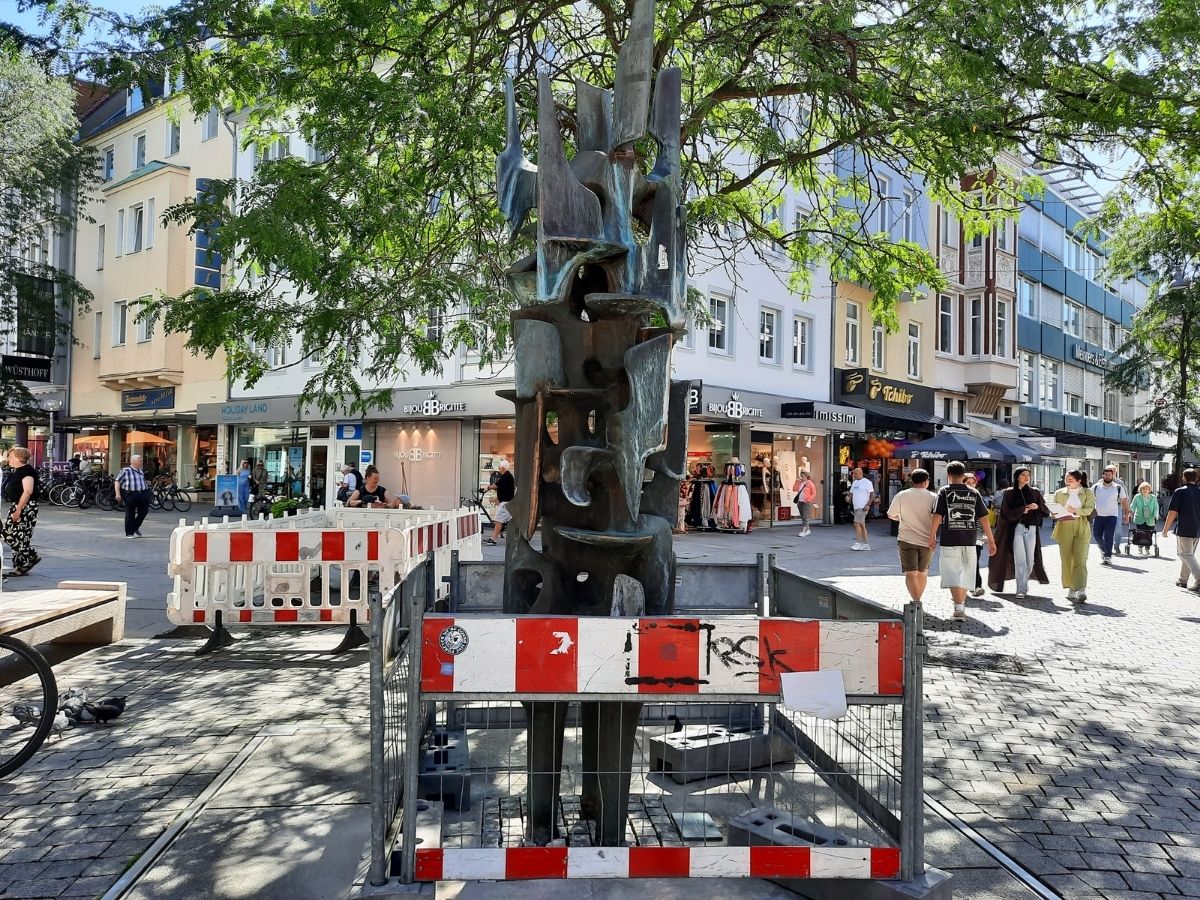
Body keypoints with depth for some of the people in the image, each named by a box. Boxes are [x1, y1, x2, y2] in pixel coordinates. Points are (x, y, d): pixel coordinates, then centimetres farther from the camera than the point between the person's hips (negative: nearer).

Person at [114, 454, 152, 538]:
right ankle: (129, 533, 12)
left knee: (143, 512, 4)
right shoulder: (126, 471, -1)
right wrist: (118, 494, -10)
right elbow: (117, 482, -1)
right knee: (130, 514, 2)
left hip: (143, 495, 5)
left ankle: (136, 528, 27)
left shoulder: (141, 472, 17)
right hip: (130, 495, -5)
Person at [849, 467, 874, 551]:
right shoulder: (854, 482, 15)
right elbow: (851, 493, 22)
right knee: (862, 525, 10)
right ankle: (866, 544, 15)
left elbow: (872, 495, -12)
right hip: (856, 507, 9)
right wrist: (849, 498, -1)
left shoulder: (867, 482, -10)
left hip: (862, 508, -9)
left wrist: (868, 505, -19)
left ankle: (858, 543, -13)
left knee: (857, 523, -16)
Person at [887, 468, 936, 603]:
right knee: (922, 573, 18)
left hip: (907, 540, -1)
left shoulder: (901, 495, -3)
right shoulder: (933, 497, -5)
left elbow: (891, 515, 5)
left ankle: (916, 601, -18)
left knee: (910, 573, -4)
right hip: (927, 541, 1)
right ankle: (917, 600, 30)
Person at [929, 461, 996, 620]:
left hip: (949, 541, -3)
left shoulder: (944, 492, -2)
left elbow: (937, 516, -9)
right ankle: (961, 603, 29)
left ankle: (959, 607, -13)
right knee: (965, 574, 17)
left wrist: (932, 537, -2)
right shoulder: (974, 493, 7)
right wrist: (991, 541, 9)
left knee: (953, 574, -2)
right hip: (969, 541, 3)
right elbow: (984, 518, 5)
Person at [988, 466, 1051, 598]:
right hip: (1016, 528, -3)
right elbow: (1005, 512, -5)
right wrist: (1022, 510, -16)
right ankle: (1021, 590, -9)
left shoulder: (1035, 492, 11)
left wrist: (1038, 507, -15)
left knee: (1030, 560, 3)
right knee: (1020, 559, -11)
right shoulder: (1009, 493, 2)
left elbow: (1046, 511, 6)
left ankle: (1024, 584, 25)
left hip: (1031, 529, 3)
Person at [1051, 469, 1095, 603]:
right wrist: (1057, 514, -10)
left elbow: (1089, 510, -6)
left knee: (1080, 559, -11)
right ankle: (1071, 589, 7)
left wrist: (1075, 511, -22)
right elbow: (1053, 511, 12)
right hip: (1064, 528, 2)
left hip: (1081, 528, -2)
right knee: (1067, 559, 1)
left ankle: (1081, 590, -16)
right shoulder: (1059, 493, 12)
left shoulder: (1088, 493, 6)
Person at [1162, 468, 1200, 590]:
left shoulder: (1179, 492, -10)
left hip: (1184, 530, -6)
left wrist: (1165, 529, -4)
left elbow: (1172, 513, -12)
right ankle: (1183, 580, 26)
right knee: (1188, 554, 18)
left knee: (1186, 555, 0)